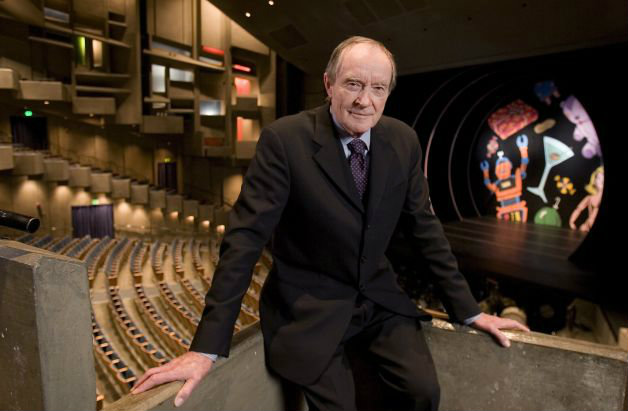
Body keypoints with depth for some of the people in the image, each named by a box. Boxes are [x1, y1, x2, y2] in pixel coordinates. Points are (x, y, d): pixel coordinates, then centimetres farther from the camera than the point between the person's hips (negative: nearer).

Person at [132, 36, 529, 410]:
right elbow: (246, 236, -20)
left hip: (379, 296, 4)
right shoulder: (284, 138, -18)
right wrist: (207, 346, -21)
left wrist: (468, 309, 3)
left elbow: (424, 226, 3)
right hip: (310, 305, -3)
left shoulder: (404, 141, -4)